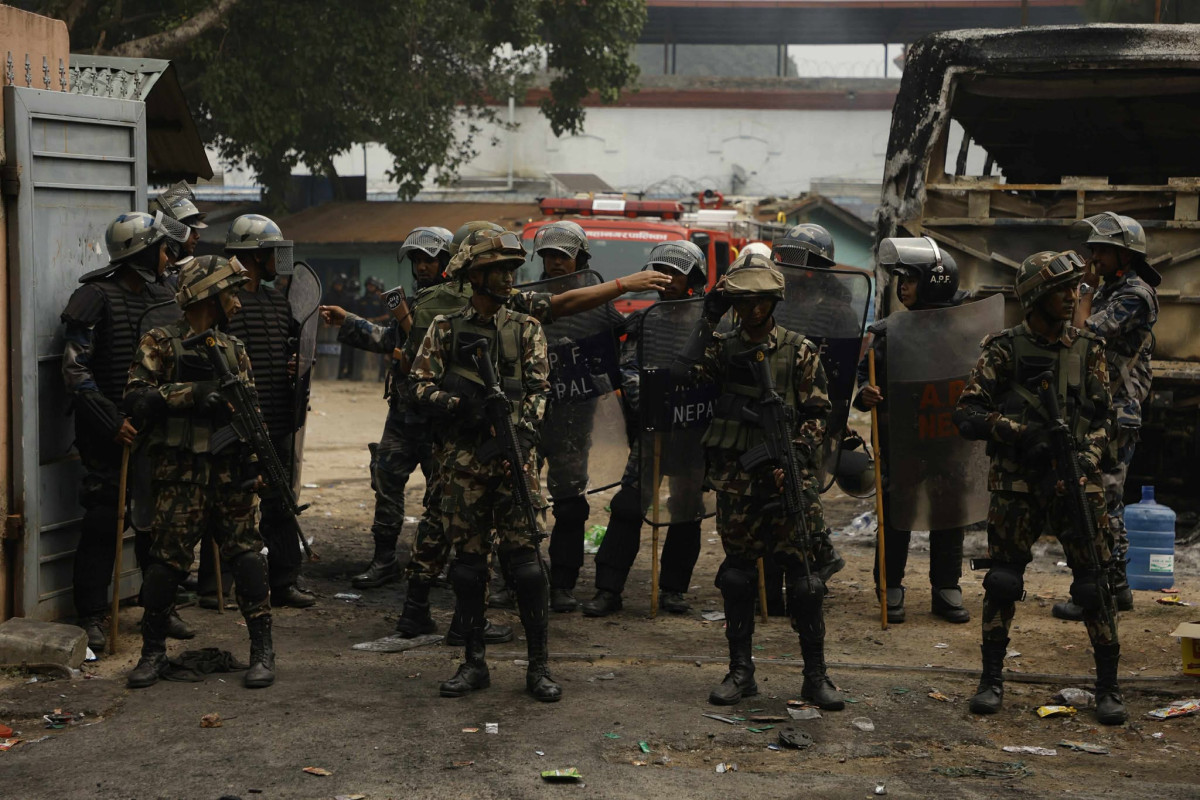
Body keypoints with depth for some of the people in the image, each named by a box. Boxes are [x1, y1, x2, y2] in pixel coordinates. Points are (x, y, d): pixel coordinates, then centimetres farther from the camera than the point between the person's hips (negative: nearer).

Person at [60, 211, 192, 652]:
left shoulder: (161, 295, 10)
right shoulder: (96, 297, -11)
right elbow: (75, 370, -13)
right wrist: (112, 422, -18)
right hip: (108, 431, -6)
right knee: (103, 520, -4)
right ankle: (91, 617, 3)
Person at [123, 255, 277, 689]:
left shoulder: (233, 348, 15)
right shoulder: (160, 343, -1)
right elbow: (137, 397, -12)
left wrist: (255, 453, 2)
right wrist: (193, 393, -20)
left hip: (231, 472, 4)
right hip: (181, 474, -4)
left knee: (247, 556, -1)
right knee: (166, 560, -5)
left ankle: (262, 651, 5)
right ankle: (153, 651, 11)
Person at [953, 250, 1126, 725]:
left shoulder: (1088, 350, 6)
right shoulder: (1003, 350, -1)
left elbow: (1102, 418, 7)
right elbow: (967, 416, -6)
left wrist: (1087, 457, -12)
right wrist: (1022, 432, -19)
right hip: (1015, 486, -1)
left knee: (1095, 584, -2)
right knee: (1002, 582, 2)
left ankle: (1108, 687, 8)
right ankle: (992, 680, 15)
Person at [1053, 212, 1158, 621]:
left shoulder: (1135, 295, -14)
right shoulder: (1109, 291, 17)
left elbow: (1085, 332, -21)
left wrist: (1088, 289, -11)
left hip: (1115, 414, -10)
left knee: (1100, 501, -8)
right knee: (1106, 501, 14)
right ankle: (1117, 585, 22)